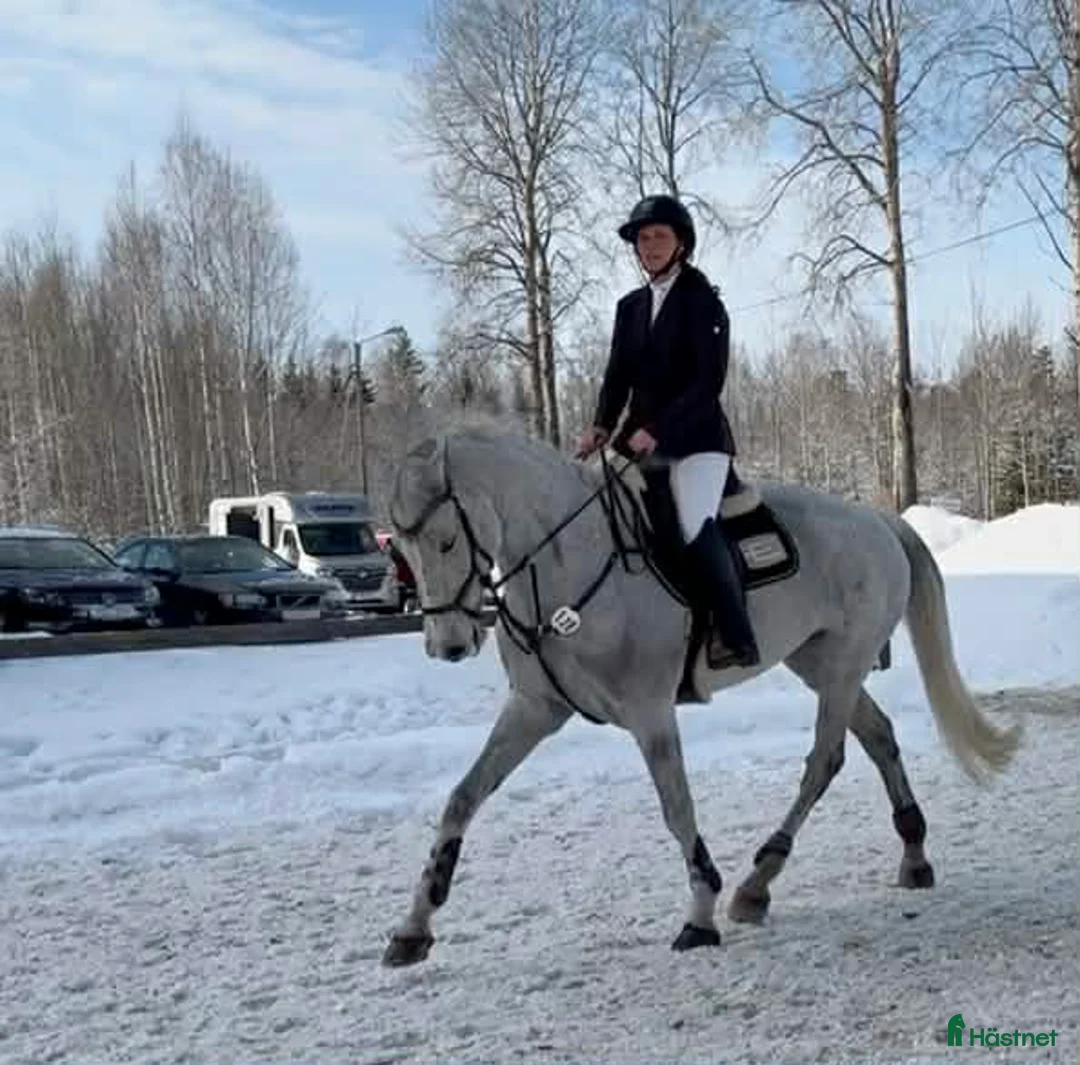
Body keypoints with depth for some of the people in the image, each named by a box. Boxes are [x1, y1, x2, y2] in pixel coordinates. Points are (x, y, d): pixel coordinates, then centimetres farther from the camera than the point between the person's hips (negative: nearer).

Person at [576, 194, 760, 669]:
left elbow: (708, 380, -12)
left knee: (695, 524, -29)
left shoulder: (702, 301, -4)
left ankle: (735, 636, -24)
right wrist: (601, 426, -10)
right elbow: (618, 375, 9)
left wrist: (657, 429, -22)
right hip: (641, 437, 7)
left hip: (697, 437, -7)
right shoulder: (630, 306, 14)